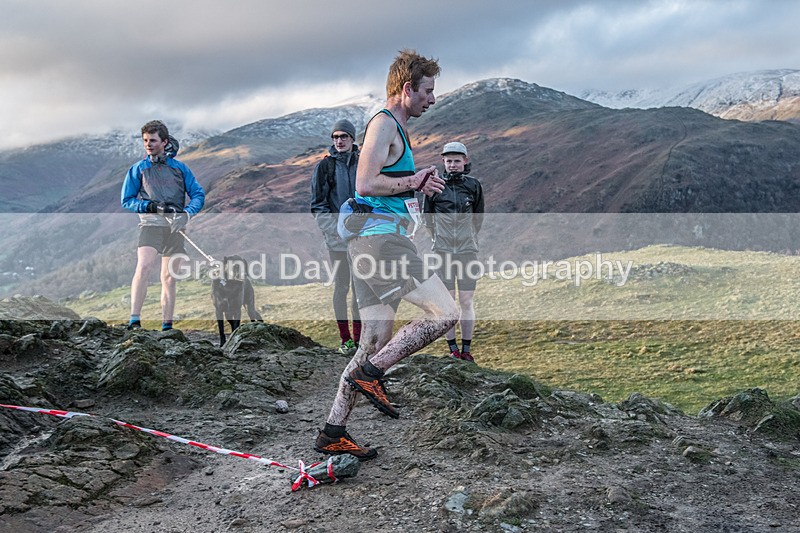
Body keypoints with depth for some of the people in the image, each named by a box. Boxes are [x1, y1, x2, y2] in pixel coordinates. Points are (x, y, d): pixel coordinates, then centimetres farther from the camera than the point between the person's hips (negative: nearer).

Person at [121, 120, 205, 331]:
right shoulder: (138, 169, 9)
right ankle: (134, 321, -26)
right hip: (151, 224, -2)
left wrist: (187, 213, -9)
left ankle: (167, 326, 12)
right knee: (144, 266, -25)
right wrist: (150, 206, -9)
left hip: (175, 227, 2)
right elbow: (127, 201, 10)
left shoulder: (179, 168, 12)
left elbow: (199, 194, 10)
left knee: (169, 278, 5)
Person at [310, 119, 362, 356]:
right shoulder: (324, 166, 2)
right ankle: (345, 339, 6)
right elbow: (318, 204, 0)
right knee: (341, 286, -1)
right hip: (336, 235, -3)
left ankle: (359, 336, 12)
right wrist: (336, 230, -11)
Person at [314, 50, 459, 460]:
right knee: (446, 314, -13)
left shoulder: (395, 129, 26)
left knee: (377, 340, 8)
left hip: (373, 240, 11)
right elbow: (365, 183, -18)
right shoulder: (384, 123, -6)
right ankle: (370, 373, -7)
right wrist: (414, 182, -8)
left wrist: (416, 188, 20)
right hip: (381, 238, -11)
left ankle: (333, 433, 11)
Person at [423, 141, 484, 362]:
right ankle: (453, 349, 9)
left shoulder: (473, 185, 4)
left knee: (466, 302, 3)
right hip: (442, 251, -1)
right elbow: (426, 215, 11)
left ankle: (466, 349, 10)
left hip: (468, 250, 1)